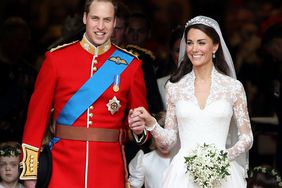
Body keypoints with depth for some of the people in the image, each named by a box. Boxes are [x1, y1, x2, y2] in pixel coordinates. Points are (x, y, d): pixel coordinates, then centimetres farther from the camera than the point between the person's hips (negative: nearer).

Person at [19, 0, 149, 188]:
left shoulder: (130, 65, 3)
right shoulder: (56, 58, 1)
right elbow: (38, 112, 2)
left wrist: (139, 128, -14)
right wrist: (30, 170, -1)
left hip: (109, 168, 1)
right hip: (64, 164, -1)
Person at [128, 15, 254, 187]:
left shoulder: (233, 87, 1)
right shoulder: (174, 87, 6)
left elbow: (246, 138, 5)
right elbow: (169, 140, 7)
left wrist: (225, 156, -12)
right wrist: (150, 123, -11)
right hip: (183, 172, 1)